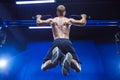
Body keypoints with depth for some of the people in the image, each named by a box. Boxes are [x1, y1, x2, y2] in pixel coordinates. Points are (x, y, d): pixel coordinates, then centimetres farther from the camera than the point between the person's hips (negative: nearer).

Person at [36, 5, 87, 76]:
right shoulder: (69, 20, 22)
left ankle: (55, 56, -28)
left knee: (43, 68, 6)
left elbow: (39, 22, 28)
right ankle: (69, 59, -31)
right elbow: (83, 23, 22)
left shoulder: (52, 20, 22)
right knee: (78, 69, 6)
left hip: (56, 42, 0)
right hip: (67, 42, 0)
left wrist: (38, 17, 51)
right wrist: (83, 17, 44)